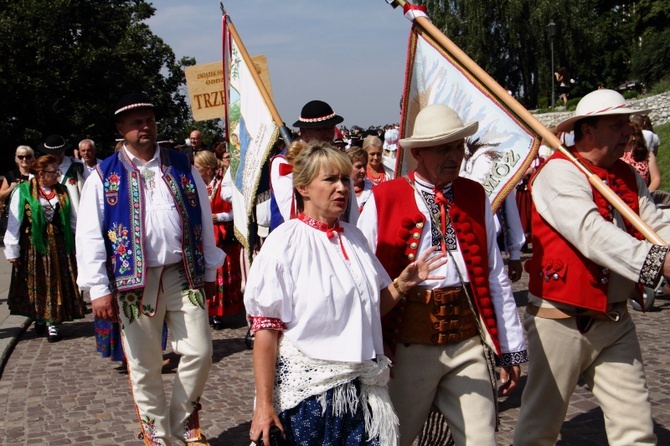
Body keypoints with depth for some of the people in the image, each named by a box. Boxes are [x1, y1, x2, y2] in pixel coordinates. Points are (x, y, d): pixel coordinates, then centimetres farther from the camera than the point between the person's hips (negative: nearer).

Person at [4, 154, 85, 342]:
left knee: (56, 283, 2)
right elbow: (14, 223, -7)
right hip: (33, 246, -3)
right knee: (35, 284, 7)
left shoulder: (61, 191, 7)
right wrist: (12, 251, -9)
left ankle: (52, 323, 6)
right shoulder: (22, 191, -6)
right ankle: (39, 319, 25)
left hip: (58, 246, 3)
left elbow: (73, 219, 11)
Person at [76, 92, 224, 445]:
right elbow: (89, 235, -1)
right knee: (144, 365, 6)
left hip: (183, 274, 2)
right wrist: (99, 288, -8)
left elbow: (203, 221, 13)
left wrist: (209, 271, 12)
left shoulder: (182, 168, 9)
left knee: (199, 352, 0)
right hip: (135, 281, -1)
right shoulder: (105, 176, 2)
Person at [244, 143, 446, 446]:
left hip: (359, 387, 5)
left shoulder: (353, 237, 9)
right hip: (307, 387, -5)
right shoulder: (285, 242, -8)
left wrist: (402, 283, 0)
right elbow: (266, 328, -11)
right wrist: (264, 406, -15)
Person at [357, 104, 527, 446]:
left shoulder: (475, 197, 8)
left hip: (469, 341, 3)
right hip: (408, 342, -2)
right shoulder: (383, 200, -4)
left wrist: (511, 350, 9)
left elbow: (496, 277, 9)